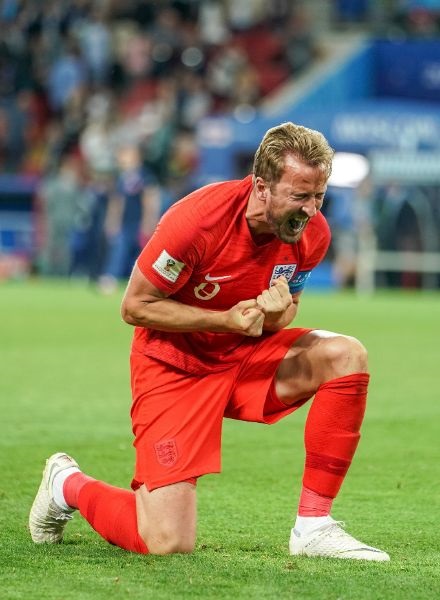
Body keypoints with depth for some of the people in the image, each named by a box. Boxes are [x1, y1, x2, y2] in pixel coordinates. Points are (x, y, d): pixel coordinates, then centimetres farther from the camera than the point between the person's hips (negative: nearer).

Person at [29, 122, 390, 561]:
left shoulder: (312, 233, -11)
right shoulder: (196, 220, -28)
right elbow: (135, 306, -17)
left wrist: (276, 315, -18)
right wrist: (226, 320, -26)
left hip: (246, 356, 6)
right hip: (174, 364, -6)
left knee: (347, 356, -20)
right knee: (168, 543, -13)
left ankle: (313, 526, -12)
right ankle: (68, 484, 20)